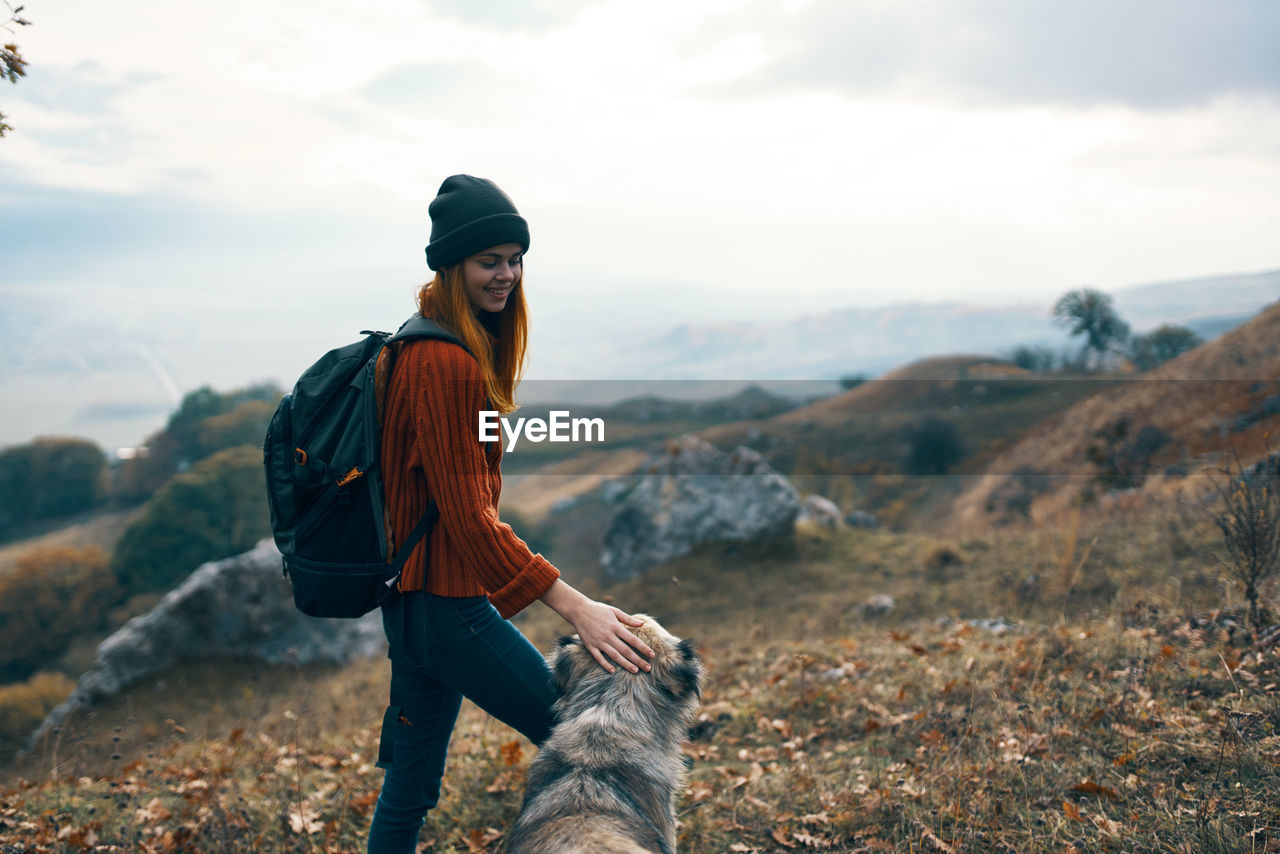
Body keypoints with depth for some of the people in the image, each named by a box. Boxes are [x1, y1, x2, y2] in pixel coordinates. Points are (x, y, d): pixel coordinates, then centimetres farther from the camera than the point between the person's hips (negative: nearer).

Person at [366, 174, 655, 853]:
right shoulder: (445, 364, -19)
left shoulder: (423, 346, 13)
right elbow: (469, 516, -23)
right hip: (447, 602, -10)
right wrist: (574, 607, -26)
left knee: (408, 789, 16)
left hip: (414, 597, 10)